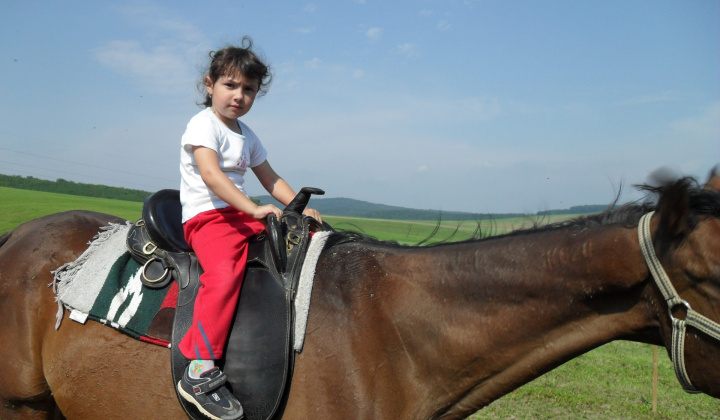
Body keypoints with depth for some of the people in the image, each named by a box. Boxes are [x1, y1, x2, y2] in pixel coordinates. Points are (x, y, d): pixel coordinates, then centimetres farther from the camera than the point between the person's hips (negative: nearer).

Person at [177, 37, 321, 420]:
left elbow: (271, 179, 21)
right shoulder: (204, 124, -6)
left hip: (241, 215, 8)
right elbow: (211, 175, -21)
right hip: (205, 216, -8)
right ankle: (199, 372, -32)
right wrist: (254, 208, -31)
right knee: (224, 274, -34)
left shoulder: (247, 135, 19)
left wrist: (301, 208, 5)